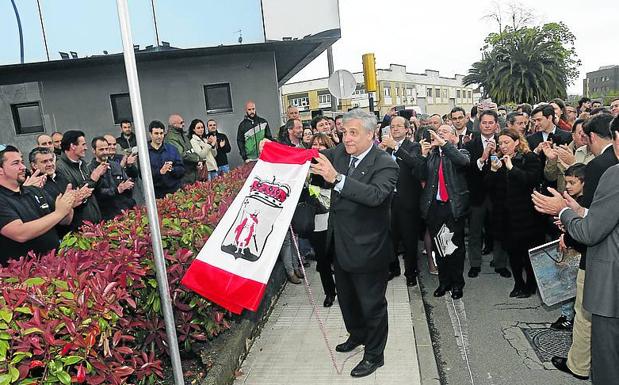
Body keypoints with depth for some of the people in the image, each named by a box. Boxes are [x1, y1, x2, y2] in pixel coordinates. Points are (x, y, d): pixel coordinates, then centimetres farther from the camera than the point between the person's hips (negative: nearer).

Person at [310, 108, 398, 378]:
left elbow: (375, 194, -37)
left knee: (372, 305, 11)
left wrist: (337, 178, -46)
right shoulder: (339, 153, -2)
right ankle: (357, 334, 52)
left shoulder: (385, 164, -21)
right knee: (346, 297, 26)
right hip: (340, 245, 7)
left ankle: (374, 355, 33)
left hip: (367, 249, -7)